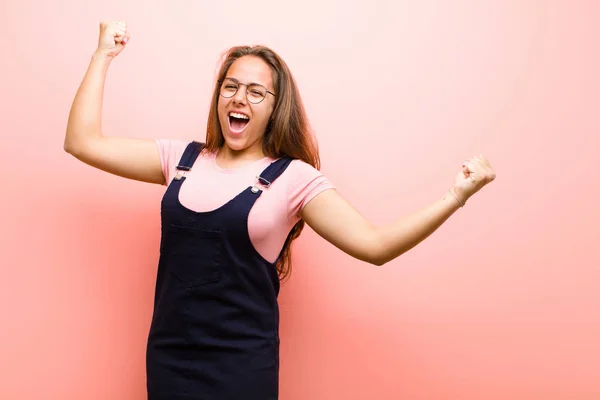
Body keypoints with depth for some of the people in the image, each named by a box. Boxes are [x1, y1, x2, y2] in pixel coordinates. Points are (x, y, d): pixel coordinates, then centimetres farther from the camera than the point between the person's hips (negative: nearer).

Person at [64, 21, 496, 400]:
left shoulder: (293, 178, -6)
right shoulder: (181, 159, 5)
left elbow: (374, 245, -12)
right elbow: (83, 143, 7)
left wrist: (455, 197, -21)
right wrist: (103, 56, 10)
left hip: (242, 363, -3)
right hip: (167, 355, 4)